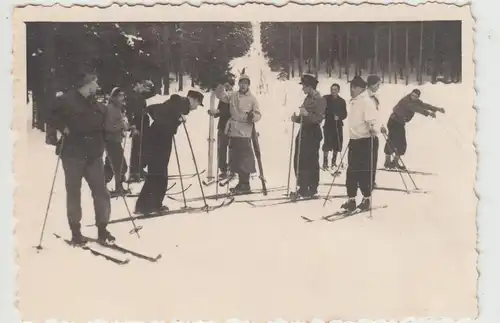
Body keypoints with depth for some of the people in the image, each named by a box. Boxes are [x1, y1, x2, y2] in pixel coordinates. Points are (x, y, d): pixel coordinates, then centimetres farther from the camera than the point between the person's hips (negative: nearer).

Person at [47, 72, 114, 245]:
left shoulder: (97, 105, 12)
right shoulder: (68, 99, -7)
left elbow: (103, 125, 20)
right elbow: (53, 117, -4)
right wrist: (64, 128, -15)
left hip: (94, 154, 5)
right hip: (73, 154, -5)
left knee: (101, 191, 2)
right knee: (73, 192, 5)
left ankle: (102, 229, 12)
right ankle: (75, 231, 14)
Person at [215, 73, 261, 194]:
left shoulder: (252, 99, -3)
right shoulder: (232, 96, 7)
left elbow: (258, 114, -4)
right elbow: (221, 95, 16)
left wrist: (253, 116, -26)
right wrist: (220, 87, -5)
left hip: (244, 133, -5)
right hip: (233, 132, 5)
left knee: (244, 159, -6)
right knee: (235, 158, 11)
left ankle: (245, 184, 3)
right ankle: (241, 182, 22)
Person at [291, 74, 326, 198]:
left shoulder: (319, 100, -11)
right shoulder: (308, 98, 17)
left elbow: (318, 118, -20)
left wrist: (307, 114, -35)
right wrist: (297, 118, 6)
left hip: (313, 133, -9)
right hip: (304, 131, 9)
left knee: (311, 161, -6)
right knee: (299, 160, 9)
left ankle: (312, 188, 1)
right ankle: (303, 188, 16)